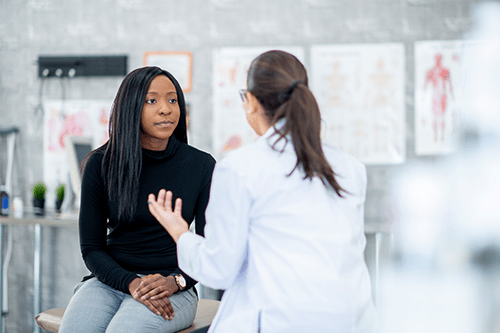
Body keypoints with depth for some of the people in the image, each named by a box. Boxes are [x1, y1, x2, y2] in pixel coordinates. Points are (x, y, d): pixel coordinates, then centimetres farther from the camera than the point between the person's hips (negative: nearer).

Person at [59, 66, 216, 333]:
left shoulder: (201, 166, 0)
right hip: (110, 280, 1)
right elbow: (91, 247, 2)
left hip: (173, 289, -1)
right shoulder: (101, 164, 1)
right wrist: (132, 283, -15)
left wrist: (176, 282, -14)